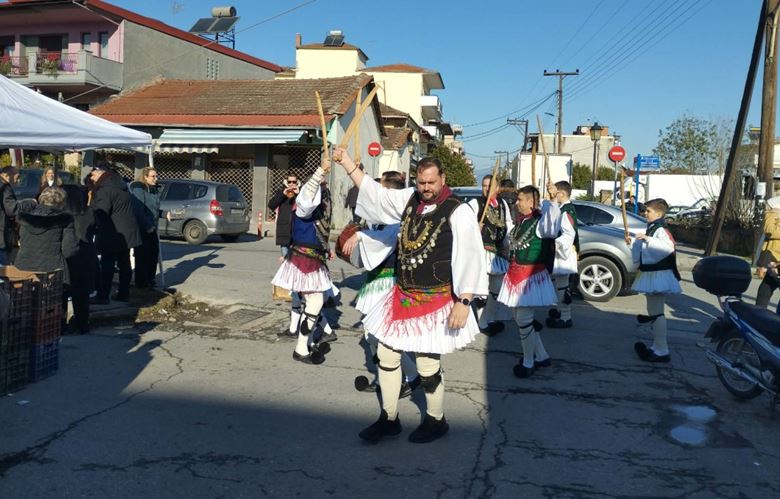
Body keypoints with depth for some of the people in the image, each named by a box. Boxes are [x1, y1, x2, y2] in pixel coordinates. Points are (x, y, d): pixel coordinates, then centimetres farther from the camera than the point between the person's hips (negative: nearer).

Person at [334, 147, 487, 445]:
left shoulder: (458, 212, -13)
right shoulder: (409, 199, 5)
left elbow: (469, 258, -16)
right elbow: (374, 192, 14)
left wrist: (463, 302, -21)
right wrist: (347, 162, 9)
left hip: (436, 302, -6)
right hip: (402, 296, 7)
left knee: (427, 364, 1)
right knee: (386, 354, 12)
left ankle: (435, 421, 28)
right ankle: (389, 419, 29)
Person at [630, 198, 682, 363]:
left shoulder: (660, 230, -16)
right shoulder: (652, 228, 16)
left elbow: (668, 247, -35)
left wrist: (648, 239, -37)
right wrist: (634, 241, 25)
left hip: (659, 275, -11)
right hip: (652, 275, 11)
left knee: (656, 312, -12)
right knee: (654, 310, 17)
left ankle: (662, 351, -10)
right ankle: (656, 346, 27)